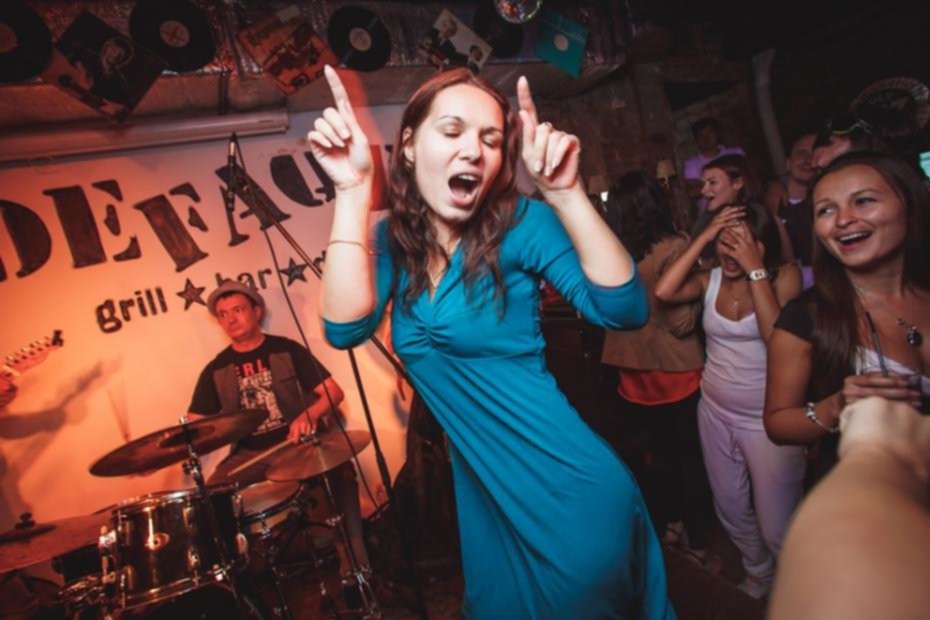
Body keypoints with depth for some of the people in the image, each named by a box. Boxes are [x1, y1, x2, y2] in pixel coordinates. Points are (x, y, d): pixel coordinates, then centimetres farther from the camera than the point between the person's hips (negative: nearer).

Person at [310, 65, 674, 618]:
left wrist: (567, 194, -31)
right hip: (484, 489, 5)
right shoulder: (393, 241, -1)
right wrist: (353, 190, -22)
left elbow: (624, 310, -21)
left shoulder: (519, 224, -12)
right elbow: (347, 328, -18)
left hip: (569, 486, -4)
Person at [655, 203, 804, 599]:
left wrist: (755, 269, -24)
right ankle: (758, 573, 48)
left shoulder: (784, 276, -10)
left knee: (777, 526, 4)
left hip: (767, 417, -4)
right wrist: (702, 238, -18)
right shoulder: (710, 279, -1)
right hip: (715, 411, 4)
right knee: (731, 510, 21)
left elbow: (778, 338, -25)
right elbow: (663, 292, -20)